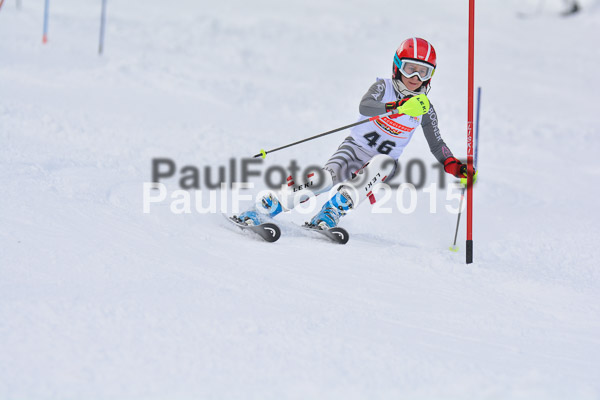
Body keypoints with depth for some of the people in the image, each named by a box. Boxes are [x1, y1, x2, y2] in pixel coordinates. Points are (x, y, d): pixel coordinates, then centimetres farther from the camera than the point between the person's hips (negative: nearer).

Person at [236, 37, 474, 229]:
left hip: (382, 166, 2)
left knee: (384, 162, -35)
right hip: (354, 149, -2)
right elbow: (364, 107, -28)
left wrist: (457, 167, -6)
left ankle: (333, 212, -44)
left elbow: (437, 146, 11)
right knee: (328, 177, -30)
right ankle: (263, 208, -29)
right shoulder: (384, 88, -7)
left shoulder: (425, 110, 2)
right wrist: (398, 107, -44)